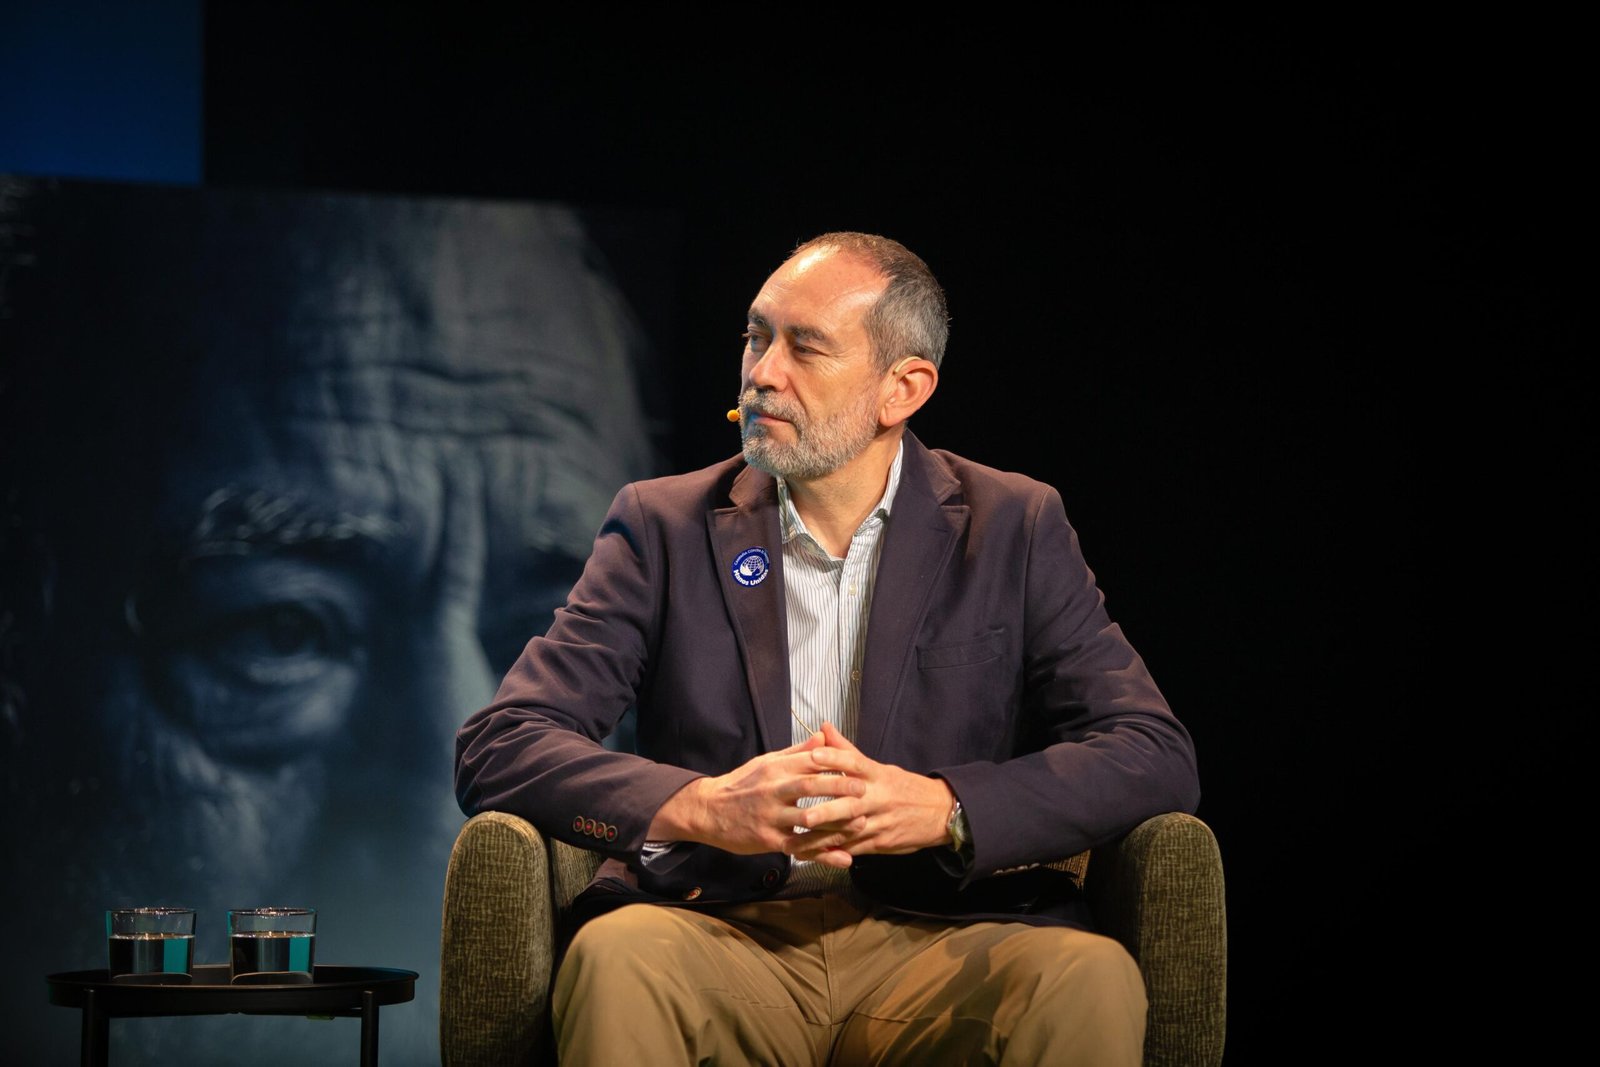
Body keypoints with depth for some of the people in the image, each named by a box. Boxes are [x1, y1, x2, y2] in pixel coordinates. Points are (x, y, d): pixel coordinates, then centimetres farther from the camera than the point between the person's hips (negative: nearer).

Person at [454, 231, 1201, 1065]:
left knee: (1090, 979, -32)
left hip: (939, 942, 1)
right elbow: (495, 748, 1)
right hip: (716, 933, 0)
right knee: (616, 962, -35)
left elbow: (1157, 758, 0)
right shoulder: (668, 528, 11)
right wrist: (703, 808, -18)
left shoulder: (1014, 531, 10)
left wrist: (939, 809, -17)